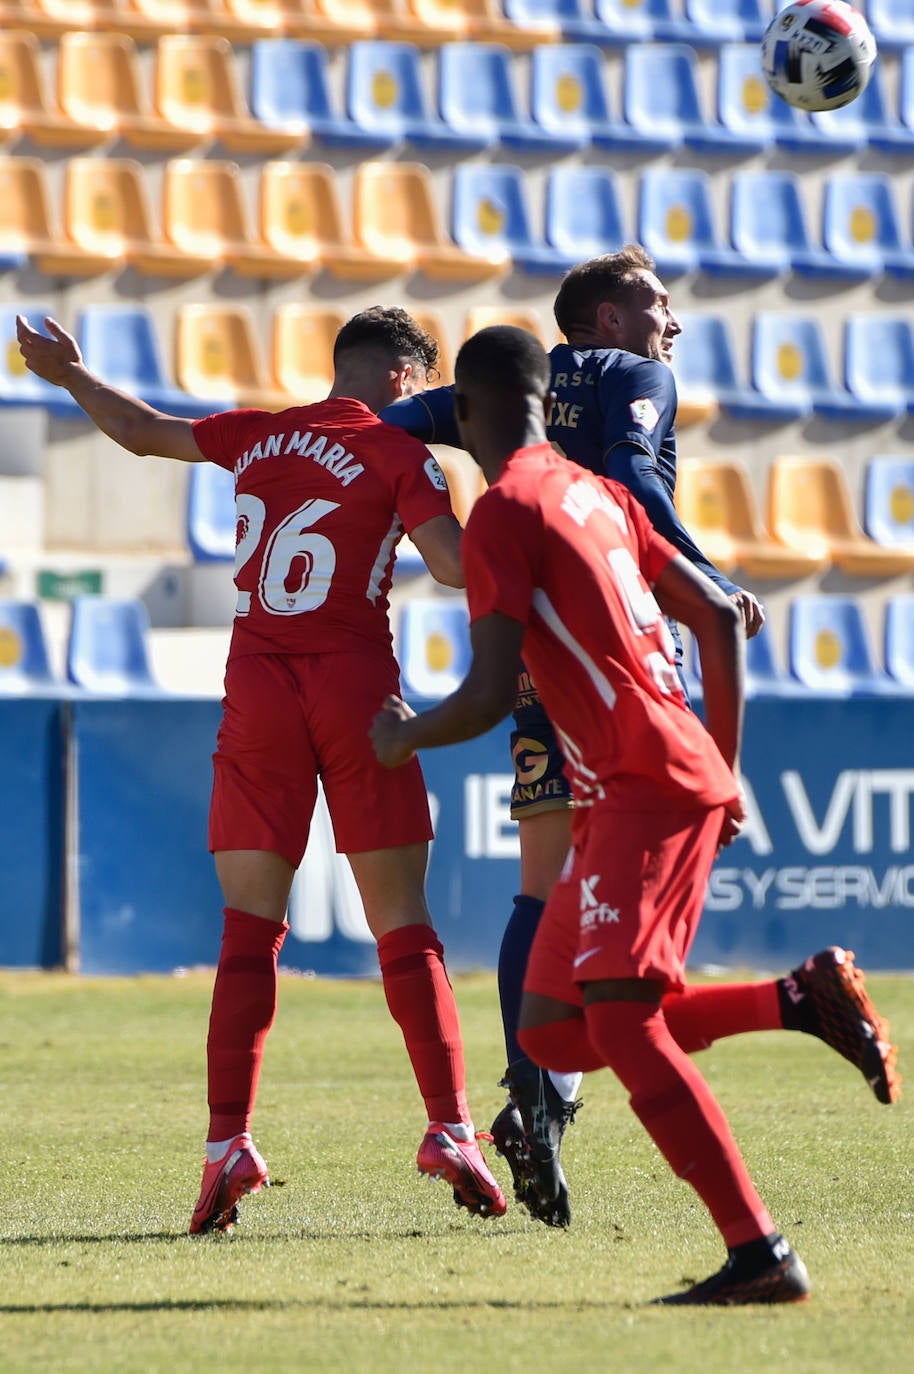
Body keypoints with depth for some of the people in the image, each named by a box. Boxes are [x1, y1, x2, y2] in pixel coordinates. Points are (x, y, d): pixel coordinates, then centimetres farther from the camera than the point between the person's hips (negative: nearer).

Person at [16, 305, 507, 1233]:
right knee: (403, 927, 2)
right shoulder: (397, 454, -1)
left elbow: (143, 432, 28)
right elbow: (452, 563, -14)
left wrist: (71, 376, 44)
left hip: (257, 692, 3)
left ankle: (228, 1143, -8)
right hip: (355, 686, -3)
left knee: (249, 928, 3)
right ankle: (450, 1130, -4)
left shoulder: (257, 435, 12)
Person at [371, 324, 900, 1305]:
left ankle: (760, 1254, -25)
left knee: (618, 1021, -17)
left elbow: (489, 696, -15)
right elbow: (718, 617, 19)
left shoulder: (504, 513, -8)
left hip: (647, 786, -9)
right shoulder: (596, 494, 18)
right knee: (552, 1032, 9)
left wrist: (403, 739, 5)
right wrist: (723, 774, 26)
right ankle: (803, 996, 3)